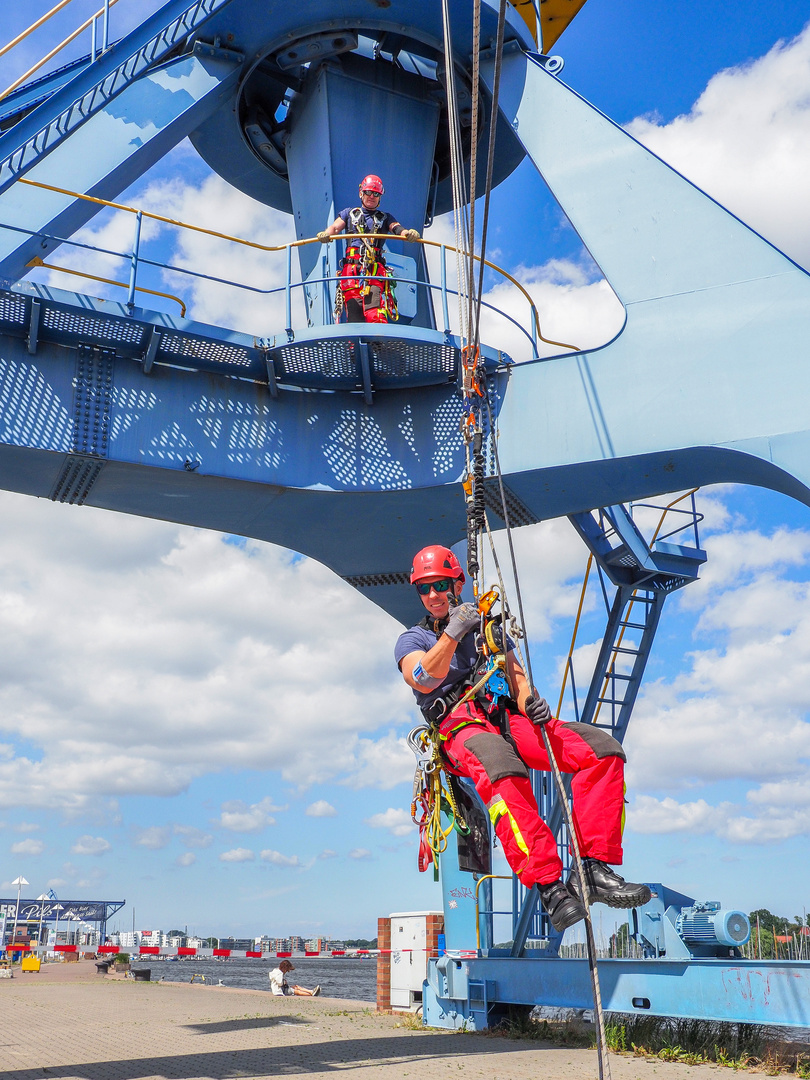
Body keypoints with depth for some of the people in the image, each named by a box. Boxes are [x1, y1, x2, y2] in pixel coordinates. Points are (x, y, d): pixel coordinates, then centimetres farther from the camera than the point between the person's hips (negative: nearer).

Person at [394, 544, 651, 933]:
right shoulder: (412, 639, 16)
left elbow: (515, 674, 14)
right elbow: (425, 680, -6)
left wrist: (529, 700, -9)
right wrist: (452, 632, -16)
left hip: (509, 720, 4)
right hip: (461, 728, -4)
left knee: (603, 748, -20)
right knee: (504, 773, -41)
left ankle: (594, 869, -24)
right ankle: (549, 885, -43)